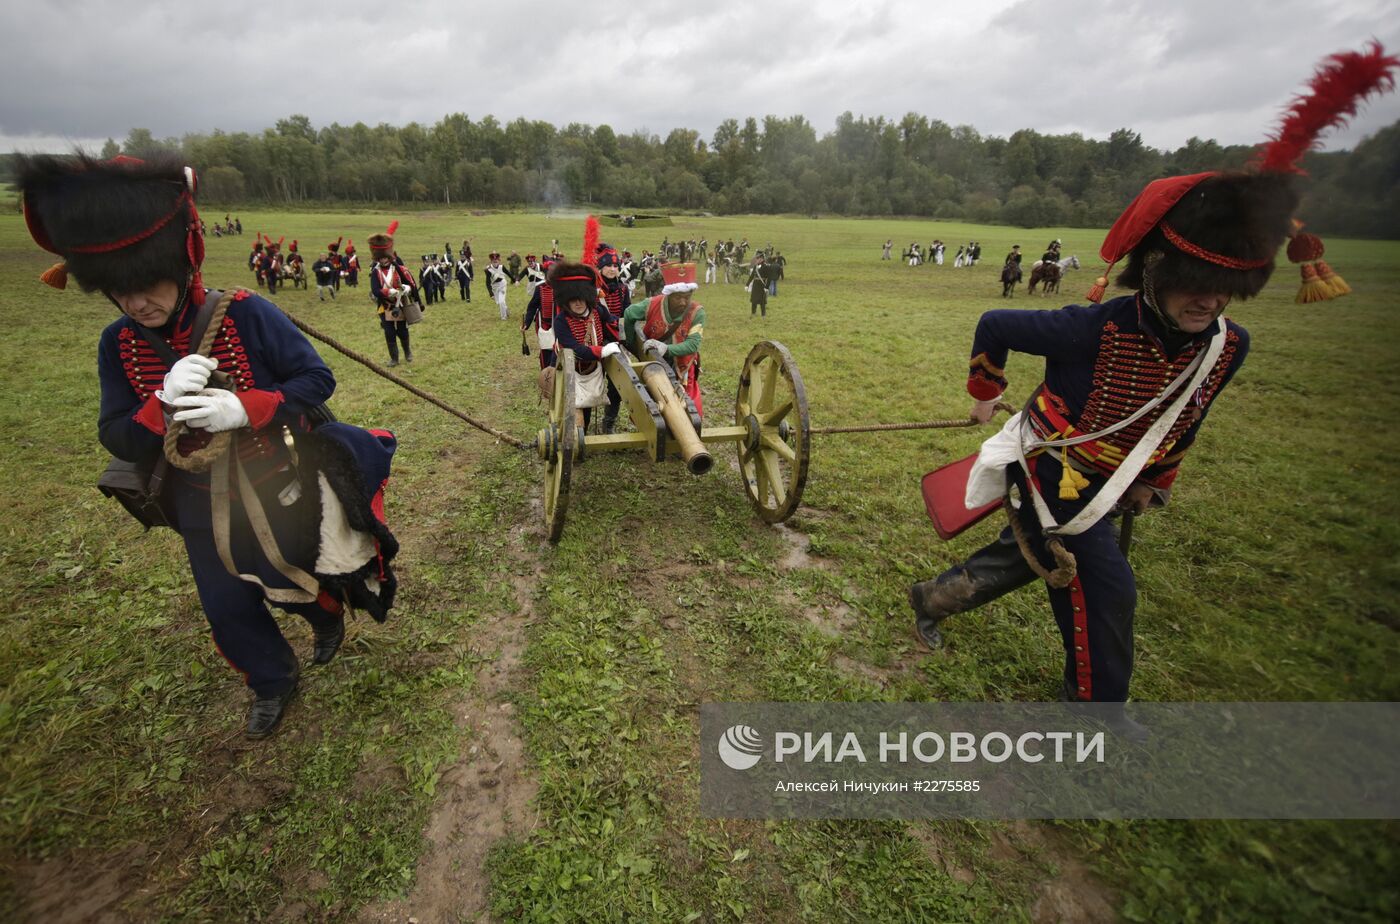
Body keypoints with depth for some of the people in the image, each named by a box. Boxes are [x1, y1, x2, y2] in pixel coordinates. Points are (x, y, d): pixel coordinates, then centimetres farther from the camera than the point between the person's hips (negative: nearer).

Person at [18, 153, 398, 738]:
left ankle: (329, 619, 53)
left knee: (299, 581, 17)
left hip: (279, 488, -4)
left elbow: (317, 379, -16)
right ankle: (272, 681, 43)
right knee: (227, 609, 16)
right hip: (203, 507, 4)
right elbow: (119, 441, -8)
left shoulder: (246, 314, -20)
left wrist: (245, 407, -31)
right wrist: (164, 402, -29)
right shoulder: (118, 345, -7)